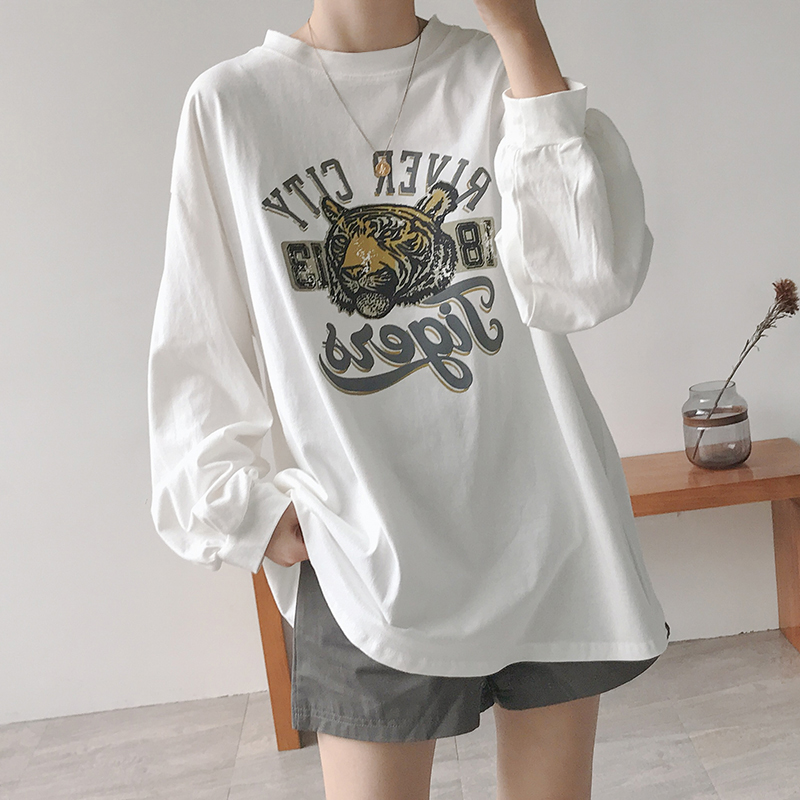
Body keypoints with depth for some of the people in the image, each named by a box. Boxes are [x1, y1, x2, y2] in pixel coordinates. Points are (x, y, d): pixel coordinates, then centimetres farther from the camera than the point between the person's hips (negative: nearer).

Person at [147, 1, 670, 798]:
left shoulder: (497, 73, 4)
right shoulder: (228, 103, 2)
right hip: (364, 549, -1)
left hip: (546, 524, 2)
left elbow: (592, 283, -12)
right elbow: (197, 345, 5)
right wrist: (242, 500, -3)